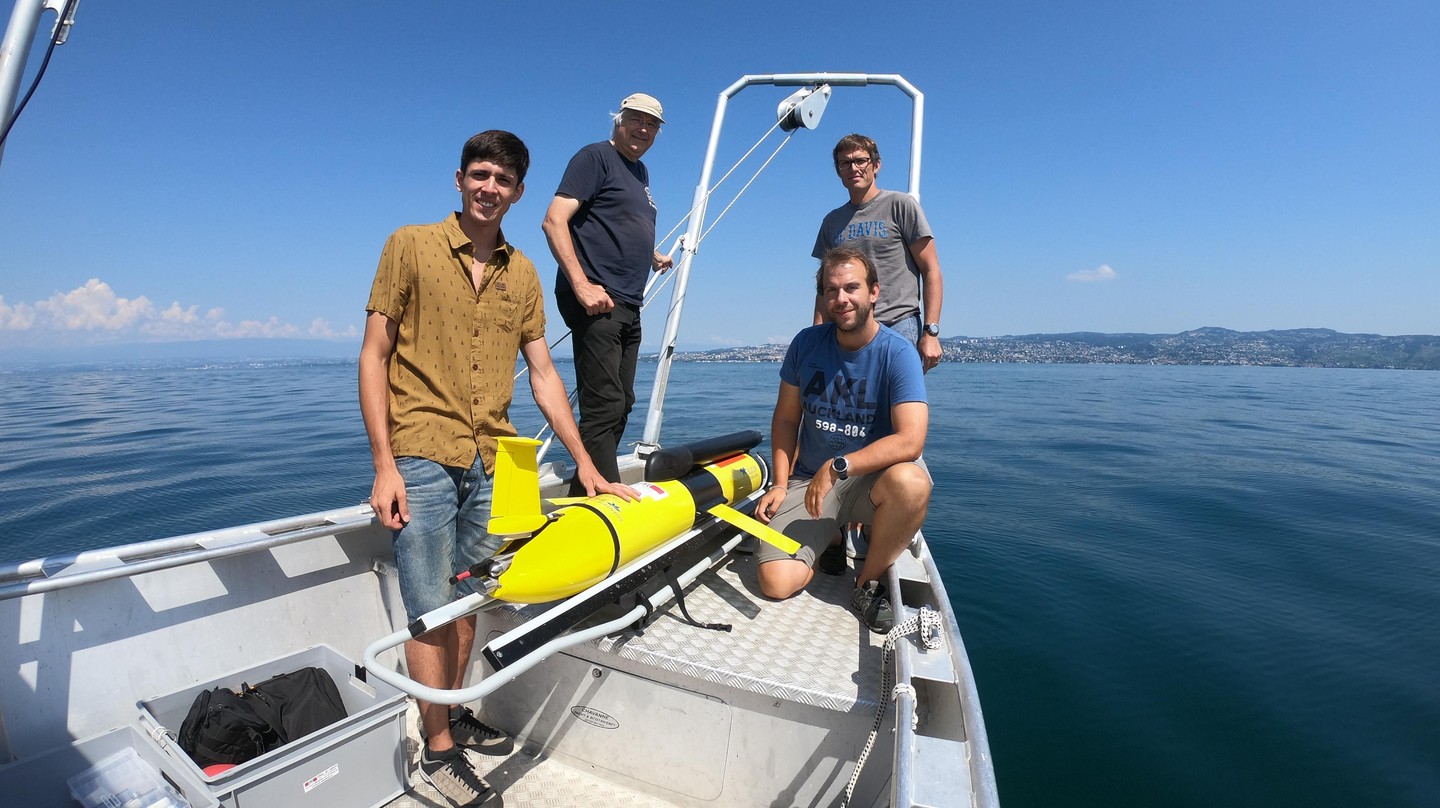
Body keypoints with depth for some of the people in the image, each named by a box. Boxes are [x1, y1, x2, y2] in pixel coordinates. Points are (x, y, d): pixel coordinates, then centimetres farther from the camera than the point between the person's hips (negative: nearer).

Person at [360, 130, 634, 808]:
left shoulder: (523, 274, 11)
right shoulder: (410, 247, 1)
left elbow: (543, 375, 10)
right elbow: (374, 357, -2)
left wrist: (584, 462, 5)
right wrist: (384, 465, -10)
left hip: (490, 462, 4)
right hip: (422, 456, -3)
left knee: (467, 599, 14)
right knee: (431, 610, 4)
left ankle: (455, 716, 34)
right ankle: (437, 750, 22)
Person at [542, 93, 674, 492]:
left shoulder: (640, 172, 23)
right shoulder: (595, 157, -2)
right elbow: (554, 222, -14)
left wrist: (652, 256, 26)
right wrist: (582, 285, -22)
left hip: (628, 308, 10)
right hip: (596, 302, -9)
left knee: (620, 404, 12)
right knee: (604, 406, -12)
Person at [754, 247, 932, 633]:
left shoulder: (897, 353, -14)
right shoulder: (806, 343, -2)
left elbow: (910, 441, -25)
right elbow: (786, 419, 6)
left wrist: (837, 466, -26)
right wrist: (780, 484, -4)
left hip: (873, 478, -2)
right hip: (809, 481, 2)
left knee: (910, 481, -38)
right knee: (776, 582, -16)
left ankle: (870, 581, -9)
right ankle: (830, 539, 19)